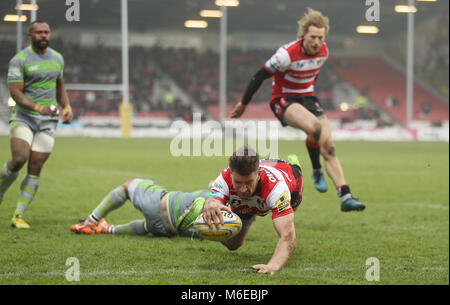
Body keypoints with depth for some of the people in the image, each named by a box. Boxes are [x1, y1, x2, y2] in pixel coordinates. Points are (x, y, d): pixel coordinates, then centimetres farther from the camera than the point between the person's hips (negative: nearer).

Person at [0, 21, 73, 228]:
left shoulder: (57, 58, 12)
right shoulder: (19, 60, -6)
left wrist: (67, 107, 11)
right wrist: (38, 108, -26)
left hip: (48, 121, 4)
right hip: (23, 117, -4)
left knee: (35, 168, -3)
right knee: (19, 159, -22)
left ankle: (19, 215, 3)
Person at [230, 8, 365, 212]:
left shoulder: (323, 52, -5)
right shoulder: (287, 54, -24)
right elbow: (260, 76, -14)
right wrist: (243, 103, -6)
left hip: (307, 97, 6)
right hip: (283, 100, -6)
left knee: (328, 148, -8)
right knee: (314, 127, -35)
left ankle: (346, 198, -9)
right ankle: (316, 171, -10)